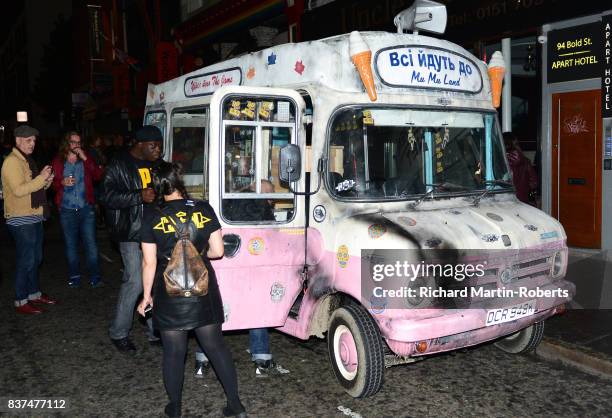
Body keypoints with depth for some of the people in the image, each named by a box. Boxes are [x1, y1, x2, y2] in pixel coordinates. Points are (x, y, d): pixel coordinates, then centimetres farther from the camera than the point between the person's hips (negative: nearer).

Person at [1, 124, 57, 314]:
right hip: (21, 220, -9)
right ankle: (21, 301, 6)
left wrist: (46, 182, 3)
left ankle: (34, 293, 29)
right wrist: (41, 178, -22)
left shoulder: (27, 160, 16)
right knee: (26, 261, -4)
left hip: (34, 217, 9)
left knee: (36, 258, 16)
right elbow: (19, 190, -24)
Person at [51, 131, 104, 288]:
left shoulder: (86, 158, 3)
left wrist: (85, 159, -16)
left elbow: (98, 176, -10)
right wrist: (62, 183, -15)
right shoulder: (58, 161, 3)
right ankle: (74, 276, 23)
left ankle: (95, 277, 8)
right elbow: (52, 183, 6)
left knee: (91, 243, -1)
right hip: (67, 209, 1)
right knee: (71, 245, 11)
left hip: (86, 208, -1)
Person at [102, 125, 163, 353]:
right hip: (132, 233, -6)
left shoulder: (157, 164, 12)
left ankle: (156, 332, 21)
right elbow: (108, 197, -13)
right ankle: (118, 333, 12)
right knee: (135, 282, -7)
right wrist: (140, 197, -24)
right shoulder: (119, 165, -5)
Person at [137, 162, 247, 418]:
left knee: (173, 352, 11)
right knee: (215, 345, 12)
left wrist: (146, 296, 6)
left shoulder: (152, 217, -7)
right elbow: (217, 251, -1)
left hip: (169, 293, -1)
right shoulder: (204, 210, -3)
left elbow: (149, 263, -5)